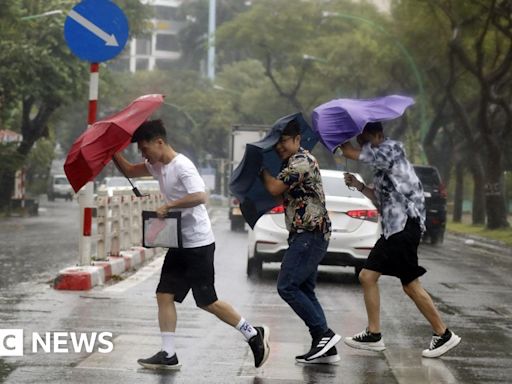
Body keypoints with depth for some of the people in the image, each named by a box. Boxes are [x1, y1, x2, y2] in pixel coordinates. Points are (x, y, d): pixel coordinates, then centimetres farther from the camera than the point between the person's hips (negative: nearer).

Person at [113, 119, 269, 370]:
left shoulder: (182, 166, -18)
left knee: (207, 302, -3)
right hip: (179, 244, 9)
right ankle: (168, 354, 4)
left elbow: (200, 196, -31)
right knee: (164, 295, 2)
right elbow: (130, 171, 22)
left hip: (198, 244, -9)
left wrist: (169, 205, -24)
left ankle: (253, 335, 12)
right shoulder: (158, 166, 10)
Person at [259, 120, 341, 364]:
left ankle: (324, 334, -12)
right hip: (305, 234, 11)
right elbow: (281, 197, 23)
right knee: (304, 290, 9)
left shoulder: (302, 161, -14)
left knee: (287, 286, -13)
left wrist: (261, 169, -2)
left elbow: (275, 188, -17)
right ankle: (327, 349, 7)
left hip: (310, 234, -11)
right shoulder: (292, 163, 19)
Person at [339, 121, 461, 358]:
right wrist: (359, 186, 15)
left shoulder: (391, 148, -9)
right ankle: (373, 335, 13)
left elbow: (352, 153, -16)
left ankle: (443, 334, 2)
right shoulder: (380, 164, 20)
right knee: (367, 276, 8)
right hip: (392, 229, 10)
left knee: (411, 285, -8)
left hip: (405, 225, -10)